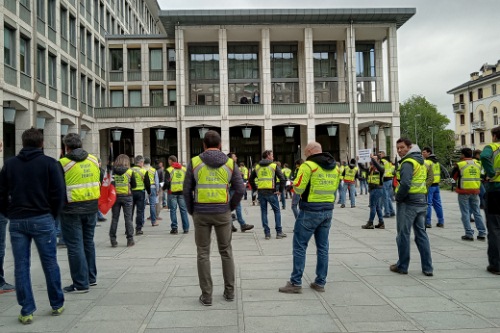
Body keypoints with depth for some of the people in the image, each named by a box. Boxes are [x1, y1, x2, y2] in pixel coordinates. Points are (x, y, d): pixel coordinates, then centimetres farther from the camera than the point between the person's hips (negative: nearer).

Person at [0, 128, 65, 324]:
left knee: (21, 266, 8)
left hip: (17, 221, 2)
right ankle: (57, 305, 20)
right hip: (42, 220, -2)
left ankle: (27, 311, 12)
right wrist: (53, 215, 6)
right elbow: (59, 193, -8)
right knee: (50, 263, 9)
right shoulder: (50, 163, -4)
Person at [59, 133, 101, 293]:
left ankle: (80, 283, 7)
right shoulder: (94, 160, 4)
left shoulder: (63, 163, -11)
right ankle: (91, 277, 28)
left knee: (75, 245, 3)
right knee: (88, 242, 18)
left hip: (72, 209, -5)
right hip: (91, 207, 5)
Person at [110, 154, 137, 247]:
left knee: (114, 218, 9)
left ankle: (113, 240, 12)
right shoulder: (130, 171, -6)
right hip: (127, 197, -1)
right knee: (128, 218, 5)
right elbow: (134, 185, -1)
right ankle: (130, 240, 8)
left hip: (115, 196, 2)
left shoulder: (112, 171, -3)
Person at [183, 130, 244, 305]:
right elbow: (240, 189, -2)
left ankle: (206, 295, 13)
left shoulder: (194, 162, -1)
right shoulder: (230, 163, 1)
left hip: (201, 213, -1)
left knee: (203, 253, 8)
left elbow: (187, 190, -2)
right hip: (222, 213, 1)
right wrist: (230, 208, 11)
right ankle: (229, 291, 21)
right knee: (226, 251, 14)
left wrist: (191, 211, 10)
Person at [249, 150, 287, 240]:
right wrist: (280, 190, -4)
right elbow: (282, 178, -11)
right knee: (277, 211, 8)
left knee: (264, 212, 10)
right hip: (271, 192, -4)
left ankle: (267, 233, 10)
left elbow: (251, 179, 13)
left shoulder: (257, 167, 11)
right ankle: (279, 232, 9)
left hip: (261, 192, 4)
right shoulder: (274, 166, -2)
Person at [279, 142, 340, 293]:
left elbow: (298, 188, -14)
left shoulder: (309, 165, -13)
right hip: (328, 210, 7)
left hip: (310, 210, -7)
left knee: (300, 246, 2)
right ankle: (320, 282, 19)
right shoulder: (335, 167, 9)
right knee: (323, 247, 13)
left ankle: (296, 283, 6)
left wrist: (295, 183, 6)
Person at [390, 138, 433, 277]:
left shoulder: (408, 162, -13)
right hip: (422, 202, 9)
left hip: (408, 202, -8)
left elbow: (405, 184, -25)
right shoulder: (420, 161, 16)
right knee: (421, 234, 11)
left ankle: (402, 266, 11)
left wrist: (398, 197, -12)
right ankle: (427, 268, 13)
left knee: (403, 234, 2)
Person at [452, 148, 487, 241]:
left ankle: (469, 234, 0)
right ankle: (482, 234, 14)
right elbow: (479, 177, 17)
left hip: (463, 192, -5)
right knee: (477, 213, 12)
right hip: (475, 191, 5)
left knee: (465, 213, 1)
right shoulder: (477, 164, 8)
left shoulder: (459, 165, -9)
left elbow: (454, 176, 2)